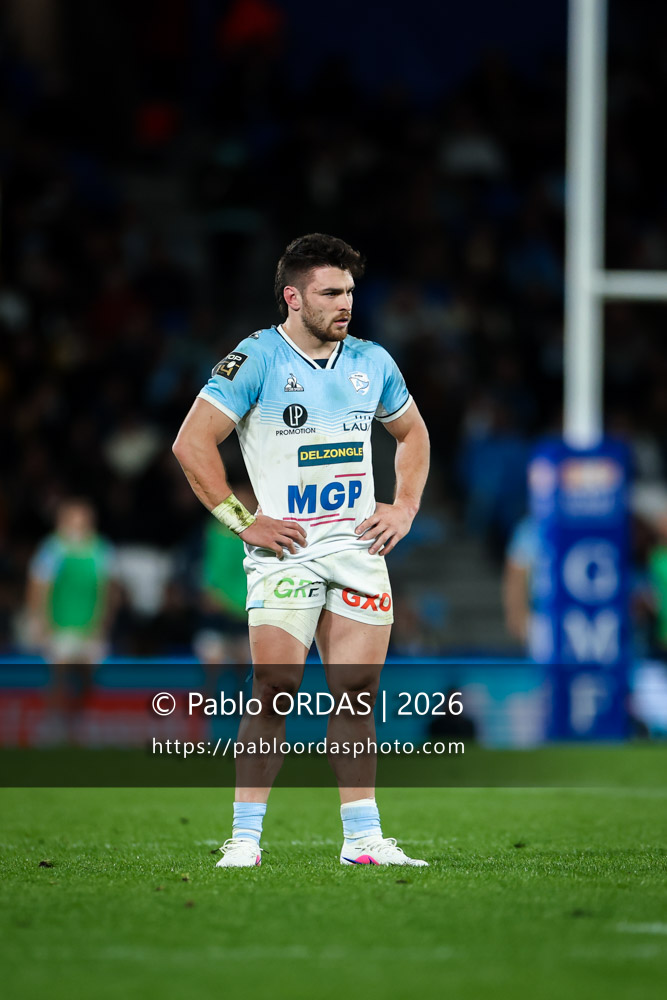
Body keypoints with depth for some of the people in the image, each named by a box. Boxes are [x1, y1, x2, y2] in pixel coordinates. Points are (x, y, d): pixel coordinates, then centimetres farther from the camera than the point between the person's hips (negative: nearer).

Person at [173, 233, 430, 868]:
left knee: (357, 693, 4)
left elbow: (412, 433, 26)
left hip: (359, 549, 5)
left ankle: (362, 836, 8)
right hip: (285, 553, -5)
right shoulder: (257, 359, -7)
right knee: (275, 689, -11)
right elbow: (191, 444, -9)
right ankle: (244, 838, -6)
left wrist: (404, 508, 12)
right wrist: (241, 521, -10)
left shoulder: (372, 362, 10)